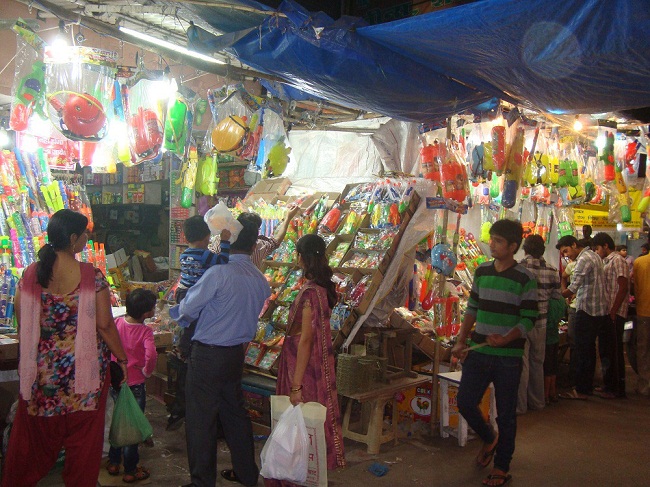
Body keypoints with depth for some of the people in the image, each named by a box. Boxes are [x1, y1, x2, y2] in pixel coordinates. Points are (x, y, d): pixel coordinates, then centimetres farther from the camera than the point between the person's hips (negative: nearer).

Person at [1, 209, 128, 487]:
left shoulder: (30, 274, -3)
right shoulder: (92, 276, -14)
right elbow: (104, 324, -12)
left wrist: (29, 359, 18)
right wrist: (121, 359, 0)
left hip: (41, 369, 4)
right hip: (85, 367, -3)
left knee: (35, 435, 19)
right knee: (82, 438, 12)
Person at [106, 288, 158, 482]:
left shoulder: (117, 322, -4)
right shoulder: (145, 331, -20)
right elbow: (151, 354, -35)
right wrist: (147, 371, -17)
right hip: (135, 384, -5)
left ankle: (113, 463, 35)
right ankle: (130, 471, 18)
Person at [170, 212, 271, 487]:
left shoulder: (218, 274, -21)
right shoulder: (261, 281, 0)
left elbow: (188, 310, -14)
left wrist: (178, 313, 11)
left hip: (207, 356, -7)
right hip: (237, 353, 7)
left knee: (200, 420, 7)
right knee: (235, 412, 22)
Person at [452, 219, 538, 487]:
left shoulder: (524, 278, -9)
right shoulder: (481, 272, 6)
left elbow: (529, 319, -9)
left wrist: (506, 339, -24)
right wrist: (461, 342, 8)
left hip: (508, 356, -4)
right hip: (479, 352, 5)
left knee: (506, 414, 6)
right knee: (465, 401, 4)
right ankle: (489, 438, 33)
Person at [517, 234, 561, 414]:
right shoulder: (552, 271, -1)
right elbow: (557, 299, 4)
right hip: (541, 324, 4)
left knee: (521, 364, 4)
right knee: (537, 363, 17)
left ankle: (519, 405, 9)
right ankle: (537, 401, 28)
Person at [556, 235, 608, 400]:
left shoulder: (583, 259, -17)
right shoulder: (593, 255, 15)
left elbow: (572, 289, -21)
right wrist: (576, 294, 12)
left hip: (587, 310, -10)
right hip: (598, 309, 10)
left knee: (582, 351, -4)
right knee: (589, 349, 15)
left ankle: (580, 390, 1)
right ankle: (588, 386, 22)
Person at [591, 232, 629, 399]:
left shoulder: (617, 260, -11)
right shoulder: (606, 262, 17)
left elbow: (623, 288, -18)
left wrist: (613, 312, -20)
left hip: (614, 315, -9)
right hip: (605, 313, 10)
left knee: (614, 352, -3)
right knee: (605, 351, 14)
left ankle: (617, 388, 5)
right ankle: (609, 385, 24)